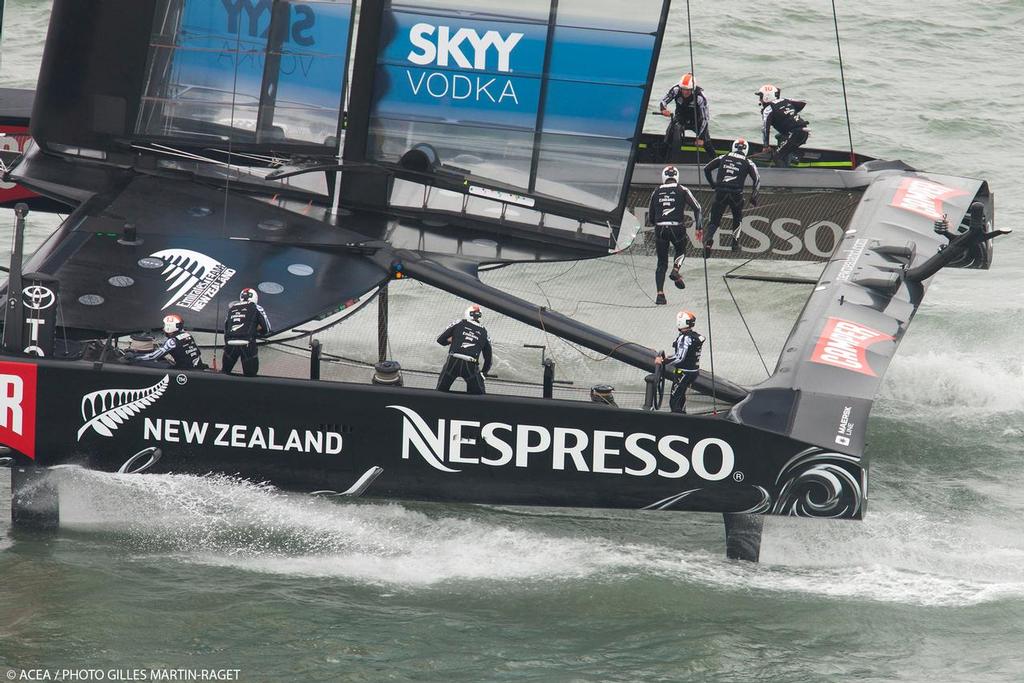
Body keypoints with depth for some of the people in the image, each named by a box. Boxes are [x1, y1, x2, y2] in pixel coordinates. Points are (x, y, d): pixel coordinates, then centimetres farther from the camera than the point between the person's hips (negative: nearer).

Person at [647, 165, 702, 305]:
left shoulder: (656, 193, 11)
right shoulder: (682, 191, 5)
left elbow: (650, 218, 16)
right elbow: (696, 208, -2)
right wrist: (698, 227, 0)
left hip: (660, 229, 1)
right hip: (677, 228, -1)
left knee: (662, 263, 9)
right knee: (681, 251, 28)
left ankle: (660, 294, -3)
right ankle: (675, 271, -1)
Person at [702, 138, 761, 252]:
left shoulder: (723, 158, 15)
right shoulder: (748, 163, 10)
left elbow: (706, 169, 14)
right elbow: (757, 179, 0)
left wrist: (713, 184, 21)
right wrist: (754, 196, 4)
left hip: (720, 193, 1)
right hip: (736, 194, -1)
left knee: (714, 220, 4)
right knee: (737, 217, 27)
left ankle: (708, 239, -21)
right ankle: (735, 242, 25)